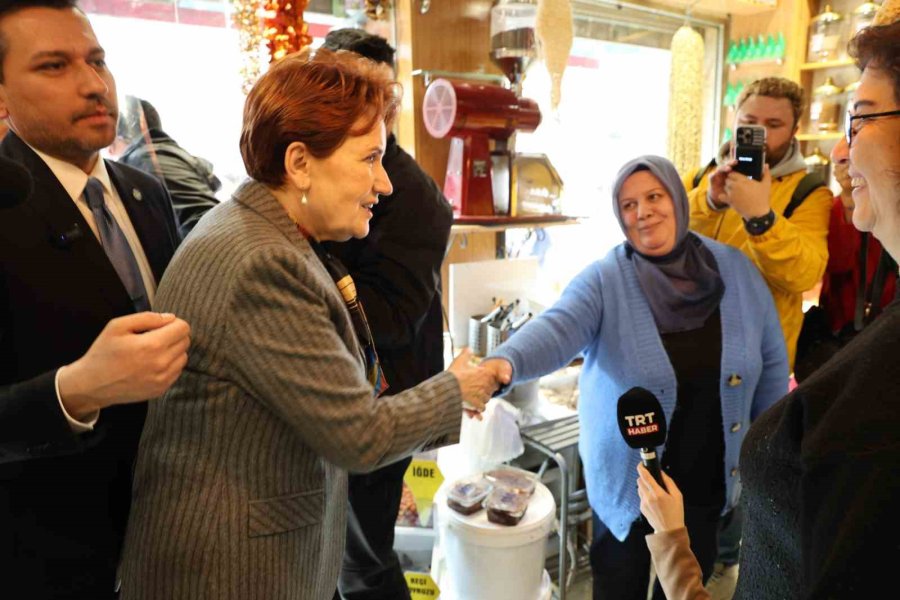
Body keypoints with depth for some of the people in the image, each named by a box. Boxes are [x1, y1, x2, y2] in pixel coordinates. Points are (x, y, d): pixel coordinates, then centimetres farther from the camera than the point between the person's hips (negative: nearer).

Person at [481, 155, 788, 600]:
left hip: (708, 476, 3)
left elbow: (771, 362, 2)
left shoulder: (735, 268, -6)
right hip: (629, 477, -3)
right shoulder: (605, 280, -17)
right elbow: (557, 328, -34)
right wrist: (505, 362, -55)